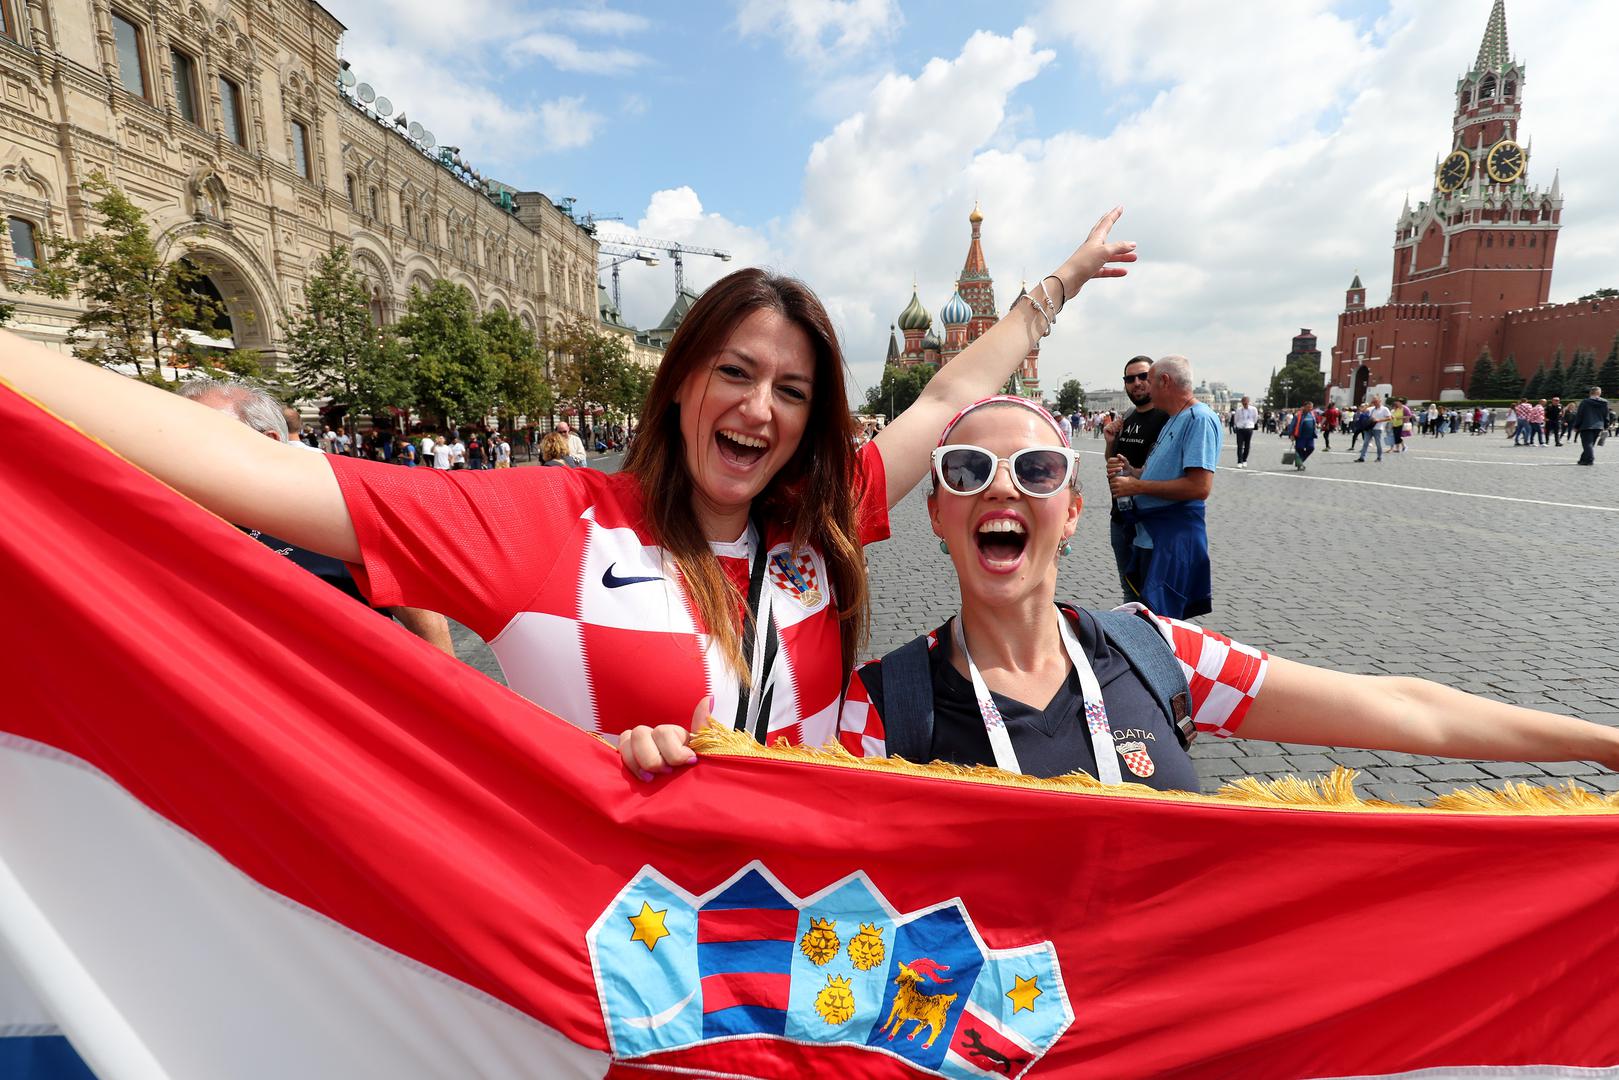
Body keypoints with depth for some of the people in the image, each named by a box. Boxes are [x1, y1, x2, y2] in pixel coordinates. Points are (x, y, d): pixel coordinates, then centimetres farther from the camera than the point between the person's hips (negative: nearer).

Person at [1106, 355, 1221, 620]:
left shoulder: (1199, 419, -14)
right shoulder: (1173, 421, 19)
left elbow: (1199, 487, -23)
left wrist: (1137, 486, -16)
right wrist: (1129, 470, 7)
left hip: (1175, 537, -10)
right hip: (1150, 534, 10)